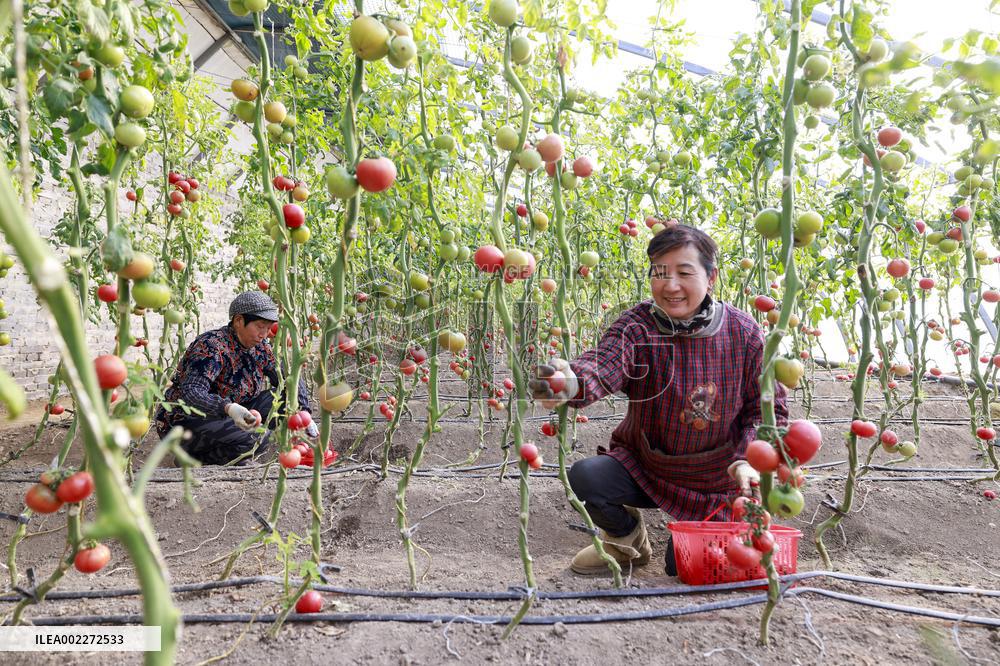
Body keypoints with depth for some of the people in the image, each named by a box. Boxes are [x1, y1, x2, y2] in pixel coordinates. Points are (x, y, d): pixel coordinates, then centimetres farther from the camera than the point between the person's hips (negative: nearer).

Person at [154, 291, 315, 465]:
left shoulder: (260, 347, -1)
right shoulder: (211, 347, -23)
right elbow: (191, 393, -35)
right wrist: (229, 408, -54)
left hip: (226, 418, 8)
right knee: (257, 439, -29)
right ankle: (192, 458, -5)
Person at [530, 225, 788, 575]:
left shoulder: (743, 332, -14)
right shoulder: (637, 326, -21)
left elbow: (768, 409, -5)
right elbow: (604, 362, -43)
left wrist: (747, 460, -22)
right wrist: (573, 382, -67)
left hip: (713, 481, 1)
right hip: (643, 466, 0)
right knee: (584, 476, -26)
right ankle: (629, 537, 9)